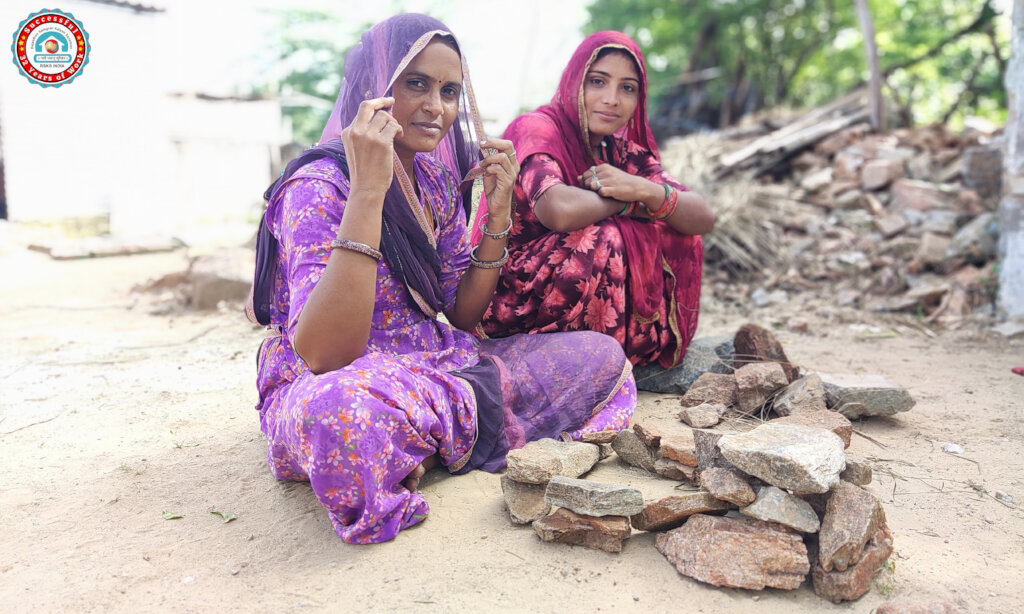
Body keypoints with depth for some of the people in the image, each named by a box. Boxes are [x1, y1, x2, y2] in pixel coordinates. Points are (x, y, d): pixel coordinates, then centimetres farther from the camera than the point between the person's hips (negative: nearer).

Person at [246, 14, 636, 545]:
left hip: (435, 372, 8)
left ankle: (421, 449, -5)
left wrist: (498, 211, -2)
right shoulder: (319, 185, -16)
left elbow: (463, 317, 8)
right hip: (321, 389, -7)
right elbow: (326, 355, -29)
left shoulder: (439, 184, 6)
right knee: (347, 410, -45)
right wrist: (368, 192, -32)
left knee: (600, 356, 0)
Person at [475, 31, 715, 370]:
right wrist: (628, 200, -17)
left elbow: (704, 219, -5)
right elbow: (559, 211, -37)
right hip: (512, 304, -7)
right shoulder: (536, 129, -16)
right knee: (602, 237, -28)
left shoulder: (622, 152, 3)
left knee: (673, 232, -1)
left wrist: (644, 190, -25)